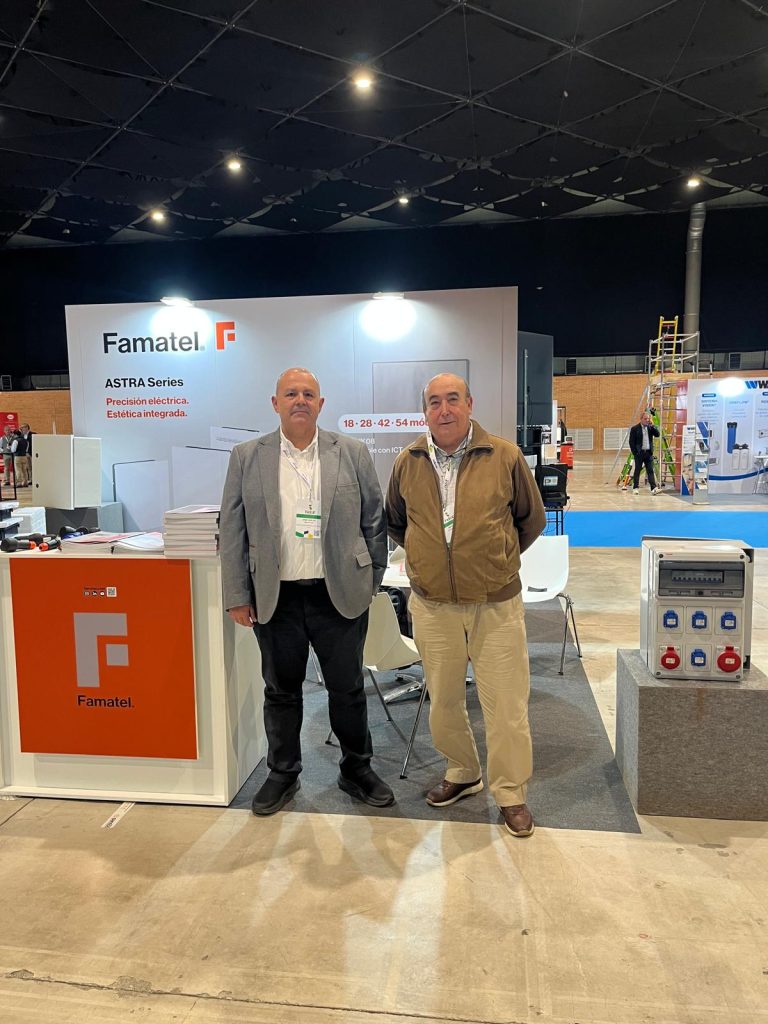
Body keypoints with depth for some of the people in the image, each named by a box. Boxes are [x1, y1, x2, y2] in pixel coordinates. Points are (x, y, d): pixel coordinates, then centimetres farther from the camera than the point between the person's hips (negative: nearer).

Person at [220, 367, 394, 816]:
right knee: (281, 690, 13)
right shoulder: (247, 457, 2)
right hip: (275, 598, 1)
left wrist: (371, 581, 5)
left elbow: (375, 520, 6)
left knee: (348, 689, 11)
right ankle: (283, 774, 32)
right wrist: (237, 595, 0)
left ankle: (358, 769, 31)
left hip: (340, 595, 0)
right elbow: (232, 531, 3)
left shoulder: (353, 453, 1)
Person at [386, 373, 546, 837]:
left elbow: (533, 519, 8)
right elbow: (395, 522, 18)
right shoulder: (408, 462, 2)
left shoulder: (505, 456, -5)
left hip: (497, 604, -2)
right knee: (443, 701, 15)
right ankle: (463, 774, 38)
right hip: (433, 605, 3)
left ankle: (512, 795, 23)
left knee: (506, 703, 4)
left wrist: (498, 560, 9)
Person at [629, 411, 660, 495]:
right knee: (637, 471, 3)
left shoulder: (650, 427, 11)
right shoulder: (635, 428, -2)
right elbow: (631, 442, -4)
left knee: (650, 471, -1)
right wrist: (635, 453, -9)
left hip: (649, 453, 3)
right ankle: (635, 488, 11)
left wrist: (652, 425, -8)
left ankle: (653, 488, -6)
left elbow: (657, 434, -1)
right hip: (639, 453, -3)